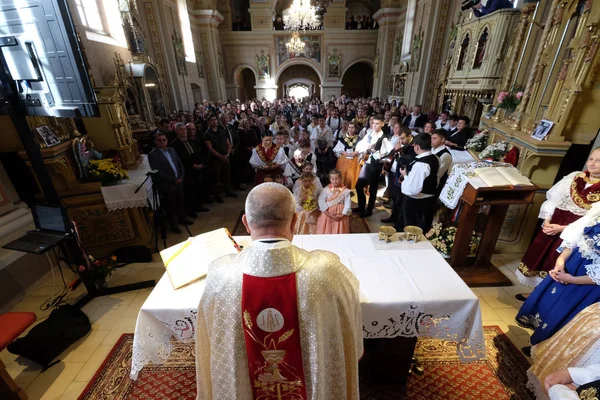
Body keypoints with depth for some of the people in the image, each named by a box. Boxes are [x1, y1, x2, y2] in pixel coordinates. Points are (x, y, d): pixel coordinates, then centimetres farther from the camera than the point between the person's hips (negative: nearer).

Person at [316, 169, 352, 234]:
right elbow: (321, 201, -12)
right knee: (326, 232, 7)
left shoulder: (345, 191, -7)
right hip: (328, 214, 0)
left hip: (340, 215, 0)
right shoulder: (326, 190, -9)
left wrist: (342, 215, -16)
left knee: (340, 232, 12)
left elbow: (347, 204, -6)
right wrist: (328, 214, -17)